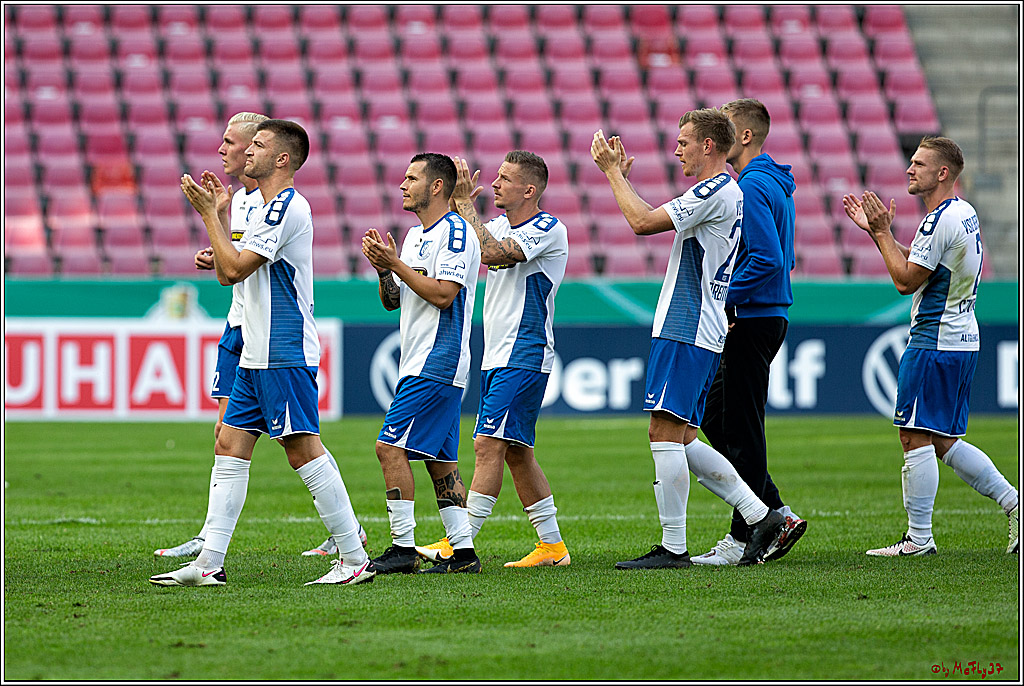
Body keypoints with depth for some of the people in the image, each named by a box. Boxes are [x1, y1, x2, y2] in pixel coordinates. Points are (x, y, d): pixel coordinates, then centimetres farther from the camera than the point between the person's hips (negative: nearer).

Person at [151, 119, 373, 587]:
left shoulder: (288, 207, -14)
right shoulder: (264, 210, 19)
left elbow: (235, 268, -18)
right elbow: (226, 273, 22)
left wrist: (208, 214, -10)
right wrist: (218, 215, 17)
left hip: (285, 355, -10)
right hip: (257, 355, 10)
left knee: (303, 450, -10)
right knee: (229, 446, 6)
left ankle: (355, 558, -6)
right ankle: (209, 562, 5)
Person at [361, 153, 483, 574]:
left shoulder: (456, 233, -11)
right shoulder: (415, 235, 19)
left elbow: (443, 294, -21)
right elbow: (392, 301, 20)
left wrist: (396, 264, -17)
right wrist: (383, 269, 1)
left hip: (438, 363, -10)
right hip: (418, 364, 10)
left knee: (391, 446, -14)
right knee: (438, 459, 8)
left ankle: (403, 548, -13)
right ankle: (462, 551, 9)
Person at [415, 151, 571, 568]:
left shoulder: (549, 230, -13)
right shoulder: (500, 225, 14)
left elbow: (489, 252, -25)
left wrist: (464, 202, -18)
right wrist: (458, 203, 0)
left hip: (524, 357, -9)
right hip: (497, 357, 9)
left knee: (489, 443, -14)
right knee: (516, 451, 9)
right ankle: (552, 545, 14)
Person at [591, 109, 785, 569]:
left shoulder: (714, 193, -13)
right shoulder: (728, 193, 20)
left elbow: (643, 223, -17)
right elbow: (649, 220, 28)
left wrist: (613, 172, -7)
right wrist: (620, 175, 22)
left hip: (685, 332, -10)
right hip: (702, 330, 10)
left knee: (665, 435, -9)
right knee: (683, 442, 11)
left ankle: (673, 547, -8)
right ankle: (760, 516, 8)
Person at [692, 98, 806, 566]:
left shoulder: (752, 187, -16)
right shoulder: (776, 184, 16)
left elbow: (769, 259, -25)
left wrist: (724, 299, -19)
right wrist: (725, 295, 16)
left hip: (751, 321, -11)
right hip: (761, 316, 11)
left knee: (741, 428, -5)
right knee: (713, 417, 15)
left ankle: (743, 539, -1)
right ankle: (776, 515, 15)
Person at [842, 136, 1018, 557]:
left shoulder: (940, 220, -17)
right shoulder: (964, 214, 15)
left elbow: (905, 280, -16)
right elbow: (917, 265, 22)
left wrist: (882, 232, -6)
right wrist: (876, 230, 18)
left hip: (934, 344, -10)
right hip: (962, 340, 10)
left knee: (916, 438, -6)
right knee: (944, 442, 15)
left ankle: (918, 538, -4)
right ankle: (1012, 503, 11)